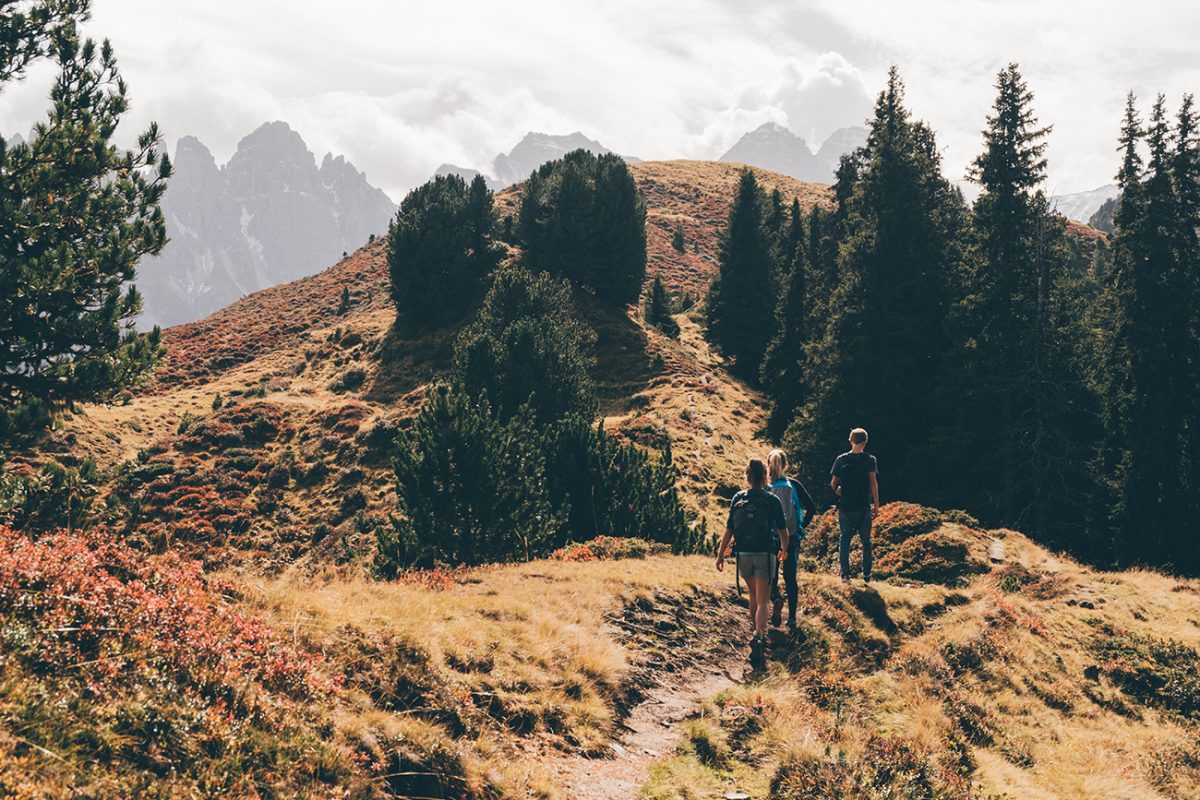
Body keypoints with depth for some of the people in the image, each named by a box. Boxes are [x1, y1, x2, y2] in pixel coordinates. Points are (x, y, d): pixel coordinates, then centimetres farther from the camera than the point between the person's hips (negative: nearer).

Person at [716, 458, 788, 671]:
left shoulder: (738, 499, 0)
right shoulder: (772, 501, -5)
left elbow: (729, 529, -1)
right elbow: (783, 530, 2)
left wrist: (721, 554, 6)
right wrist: (784, 550, 20)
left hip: (744, 554, 3)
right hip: (765, 555, -3)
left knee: (753, 595, 23)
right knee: (763, 601, -4)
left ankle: (759, 634, 36)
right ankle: (759, 637, -26)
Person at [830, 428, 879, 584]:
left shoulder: (841, 460, -1)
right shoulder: (870, 460, -6)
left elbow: (833, 483, 2)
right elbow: (873, 483, -9)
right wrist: (876, 505, -4)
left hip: (845, 506, 1)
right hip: (863, 506, -1)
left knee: (845, 539, 10)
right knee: (866, 541, 10)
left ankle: (845, 574, 5)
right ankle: (867, 575, 13)